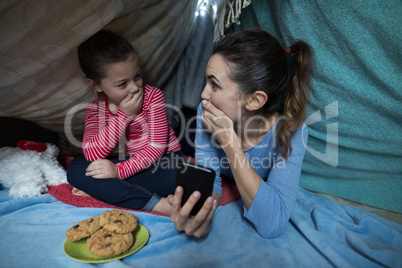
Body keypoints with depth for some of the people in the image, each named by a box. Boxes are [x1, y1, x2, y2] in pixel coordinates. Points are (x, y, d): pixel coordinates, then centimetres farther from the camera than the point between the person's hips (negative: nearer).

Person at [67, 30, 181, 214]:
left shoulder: (153, 96, -10)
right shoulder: (95, 109, -1)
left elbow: (157, 146, -16)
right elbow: (91, 154, -17)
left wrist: (120, 170, -25)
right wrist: (124, 115, -23)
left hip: (160, 161, -2)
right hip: (121, 163, 3)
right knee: (75, 169, -19)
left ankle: (100, 190, -23)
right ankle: (158, 204, -29)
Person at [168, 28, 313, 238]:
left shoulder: (290, 132, -30)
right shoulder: (206, 114, -21)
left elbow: (271, 226, -37)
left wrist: (229, 140, -40)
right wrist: (198, 214, -42)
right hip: (224, 198, 1)